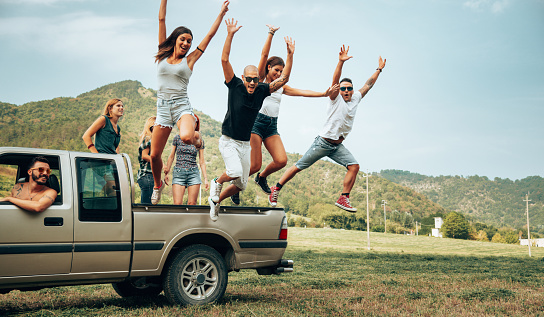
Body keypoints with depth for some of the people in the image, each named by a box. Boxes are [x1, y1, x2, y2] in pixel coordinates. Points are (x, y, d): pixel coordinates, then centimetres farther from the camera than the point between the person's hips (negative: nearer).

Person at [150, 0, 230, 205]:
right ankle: (157, 185, 30)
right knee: (154, 155, 0)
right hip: (163, 107, 2)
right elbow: (161, 20, 10)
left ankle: (197, 138, 6)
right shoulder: (163, 55, 10)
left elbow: (210, 35, 10)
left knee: (186, 137, -34)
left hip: (182, 106, -2)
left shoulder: (189, 60, 8)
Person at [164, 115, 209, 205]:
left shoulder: (199, 141, 8)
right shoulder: (177, 138, 5)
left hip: (194, 173, 1)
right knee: (177, 204, -11)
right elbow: (171, 156, 11)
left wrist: (205, 178, 3)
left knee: (192, 204, -5)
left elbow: (202, 162, 8)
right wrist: (166, 173, 9)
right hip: (178, 173, -1)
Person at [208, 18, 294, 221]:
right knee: (235, 172, -28)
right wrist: (230, 35, -26)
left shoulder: (261, 91, -1)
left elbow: (284, 79, -3)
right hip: (229, 141, -5)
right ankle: (217, 183, 7)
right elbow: (224, 60, -20)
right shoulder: (235, 86, -11)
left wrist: (290, 54, -12)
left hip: (245, 144, 5)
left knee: (241, 184, 8)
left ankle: (215, 201, 34)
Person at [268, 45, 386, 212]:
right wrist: (341, 62, -34)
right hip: (323, 142, -6)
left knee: (354, 166, -13)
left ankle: (343, 198, -7)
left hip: (338, 146, 6)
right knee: (299, 166, -3)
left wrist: (379, 69, 21)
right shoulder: (336, 99, -6)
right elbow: (335, 80, -21)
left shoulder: (355, 98, 11)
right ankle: (276, 189, 9)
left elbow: (368, 84, 20)